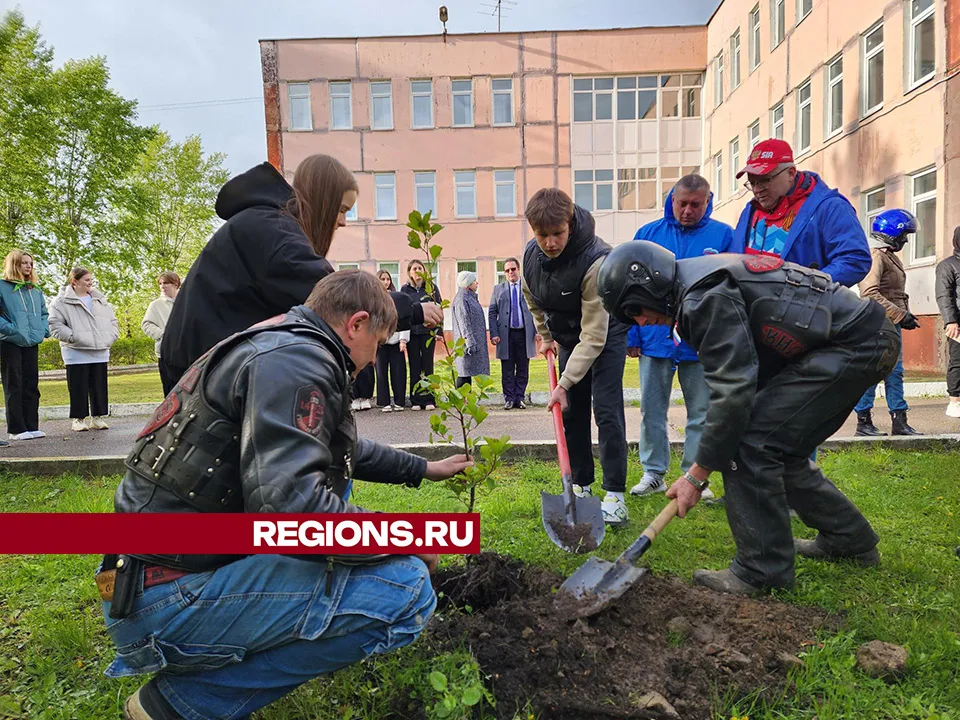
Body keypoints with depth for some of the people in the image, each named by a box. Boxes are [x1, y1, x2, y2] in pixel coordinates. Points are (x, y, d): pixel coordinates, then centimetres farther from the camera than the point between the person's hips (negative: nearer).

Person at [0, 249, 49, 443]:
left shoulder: (35, 289, 13)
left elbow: (43, 312, 19)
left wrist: (44, 329, 4)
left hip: (32, 343, 5)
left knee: (31, 386, 8)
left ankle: (31, 427, 14)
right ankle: (16, 429, 4)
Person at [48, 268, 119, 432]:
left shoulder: (100, 300, 15)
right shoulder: (62, 302, -1)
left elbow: (112, 321, 19)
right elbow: (55, 325, -7)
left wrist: (110, 338, 4)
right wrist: (73, 337, -16)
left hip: (100, 353, 5)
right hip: (76, 353, -5)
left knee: (100, 386, 7)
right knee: (79, 388, 0)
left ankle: (97, 417, 16)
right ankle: (79, 419, 10)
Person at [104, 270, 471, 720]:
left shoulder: (280, 346, 14)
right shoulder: (297, 360, -19)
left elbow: (345, 449, 28)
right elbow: (289, 503, -31)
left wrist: (424, 469, 36)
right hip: (169, 599, -10)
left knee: (335, 485, 24)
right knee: (405, 591, -20)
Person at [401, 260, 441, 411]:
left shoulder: (432, 287, 4)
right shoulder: (405, 289, 6)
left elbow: (438, 309, 4)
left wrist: (439, 330, -4)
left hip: (428, 331, -1)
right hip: (412, 332, 1)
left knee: (428, 364, 2)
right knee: (414, 366, 4)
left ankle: (428, 399, 8)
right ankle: (416, 400, 9)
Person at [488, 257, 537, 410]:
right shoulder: (498, 289, 10)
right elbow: (492, 313, 6)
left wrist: (537, 331, -4)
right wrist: (493, 334, -4)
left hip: (525, 334, 0)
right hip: (506, 334, 0)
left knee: (523, 369, 5)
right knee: (507, 370, 3)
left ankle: (520, 398, 15)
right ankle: (509, 398, 12)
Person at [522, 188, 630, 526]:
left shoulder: (595, 260, -34)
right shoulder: (531, 255, -14)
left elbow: (594, 334, -33)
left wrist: (565, 383, -34)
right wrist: (546, 336, 13)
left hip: (606, 332, -6)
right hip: (568, 336, 6)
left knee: (606, 410, -13)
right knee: (572, 412, 6)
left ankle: (615, 496, -6)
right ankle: (581, 487, 18)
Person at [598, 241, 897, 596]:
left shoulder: (704, 296, -19)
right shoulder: (705, 277, 13)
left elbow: (733, 390, -23)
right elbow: (736, 376, 17)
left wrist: (697, 474, -14)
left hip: (858, 344, -10)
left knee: (750, 443, -13)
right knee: (779, 450, 15)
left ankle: (763, 570, -1)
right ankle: (851, 540, 33)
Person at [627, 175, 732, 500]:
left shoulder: (723, 235, -1)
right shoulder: (648, 234, 3)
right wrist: (632, 335, 0)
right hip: (655, 339, 1)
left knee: (701, 413, 8)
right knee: (652, 410, 9)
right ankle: (653, 473, 22)